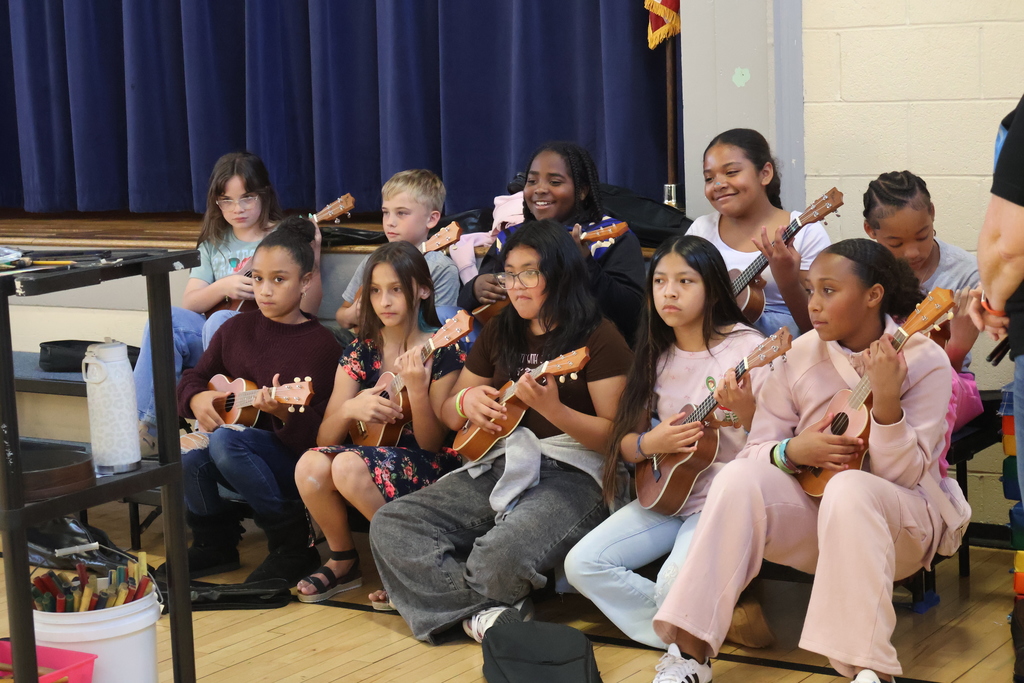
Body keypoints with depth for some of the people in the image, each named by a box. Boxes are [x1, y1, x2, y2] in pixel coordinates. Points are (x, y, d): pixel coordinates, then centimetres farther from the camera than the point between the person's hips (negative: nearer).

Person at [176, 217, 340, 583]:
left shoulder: (320, 343, -8)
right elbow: (194, 376, 18)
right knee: (188, 451, -29)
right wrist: (196, 399, -6)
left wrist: (286, 413, -35)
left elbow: (315, 435, -14)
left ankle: (291, 544, -18)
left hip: (293, 458, -5)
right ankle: (215, 544, 1)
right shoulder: (237, 328, 8)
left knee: (224, 440, -34)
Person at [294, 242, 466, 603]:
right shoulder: (360, 353, 6)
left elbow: (431, 444, -8)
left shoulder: (443, 352, -5)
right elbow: (325, 438, 1)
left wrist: (417, 390, -25)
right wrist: (348, 410, -21)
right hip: (373, 455, 5)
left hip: (424, 466, -4)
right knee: (311, 465, -26)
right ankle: (343, 560, -1)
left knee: (348, 466, -32)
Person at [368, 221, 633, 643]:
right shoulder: (499, 332, 17)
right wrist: (466, 402, -1)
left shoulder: (597, 338, -2)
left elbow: (614, 435, -9)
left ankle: (435, 590, -4)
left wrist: (550, 408, -23)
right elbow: (449, 414, 23)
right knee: (390, 525, -13)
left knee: (502, 552, -37)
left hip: (570, 474, -7)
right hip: (500, 465, 7)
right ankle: (485, 608, -14)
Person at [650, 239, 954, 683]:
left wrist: (886, 400, -31)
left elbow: (905, 474, -15)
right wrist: (793, 451, -20)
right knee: (740, 478, -26)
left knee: (849, 489, -37)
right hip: (810, 505, 3)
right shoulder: (801, 355, 1)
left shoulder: (925, 360, -9)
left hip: (898, 523, -3)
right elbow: (756, 450, 3)